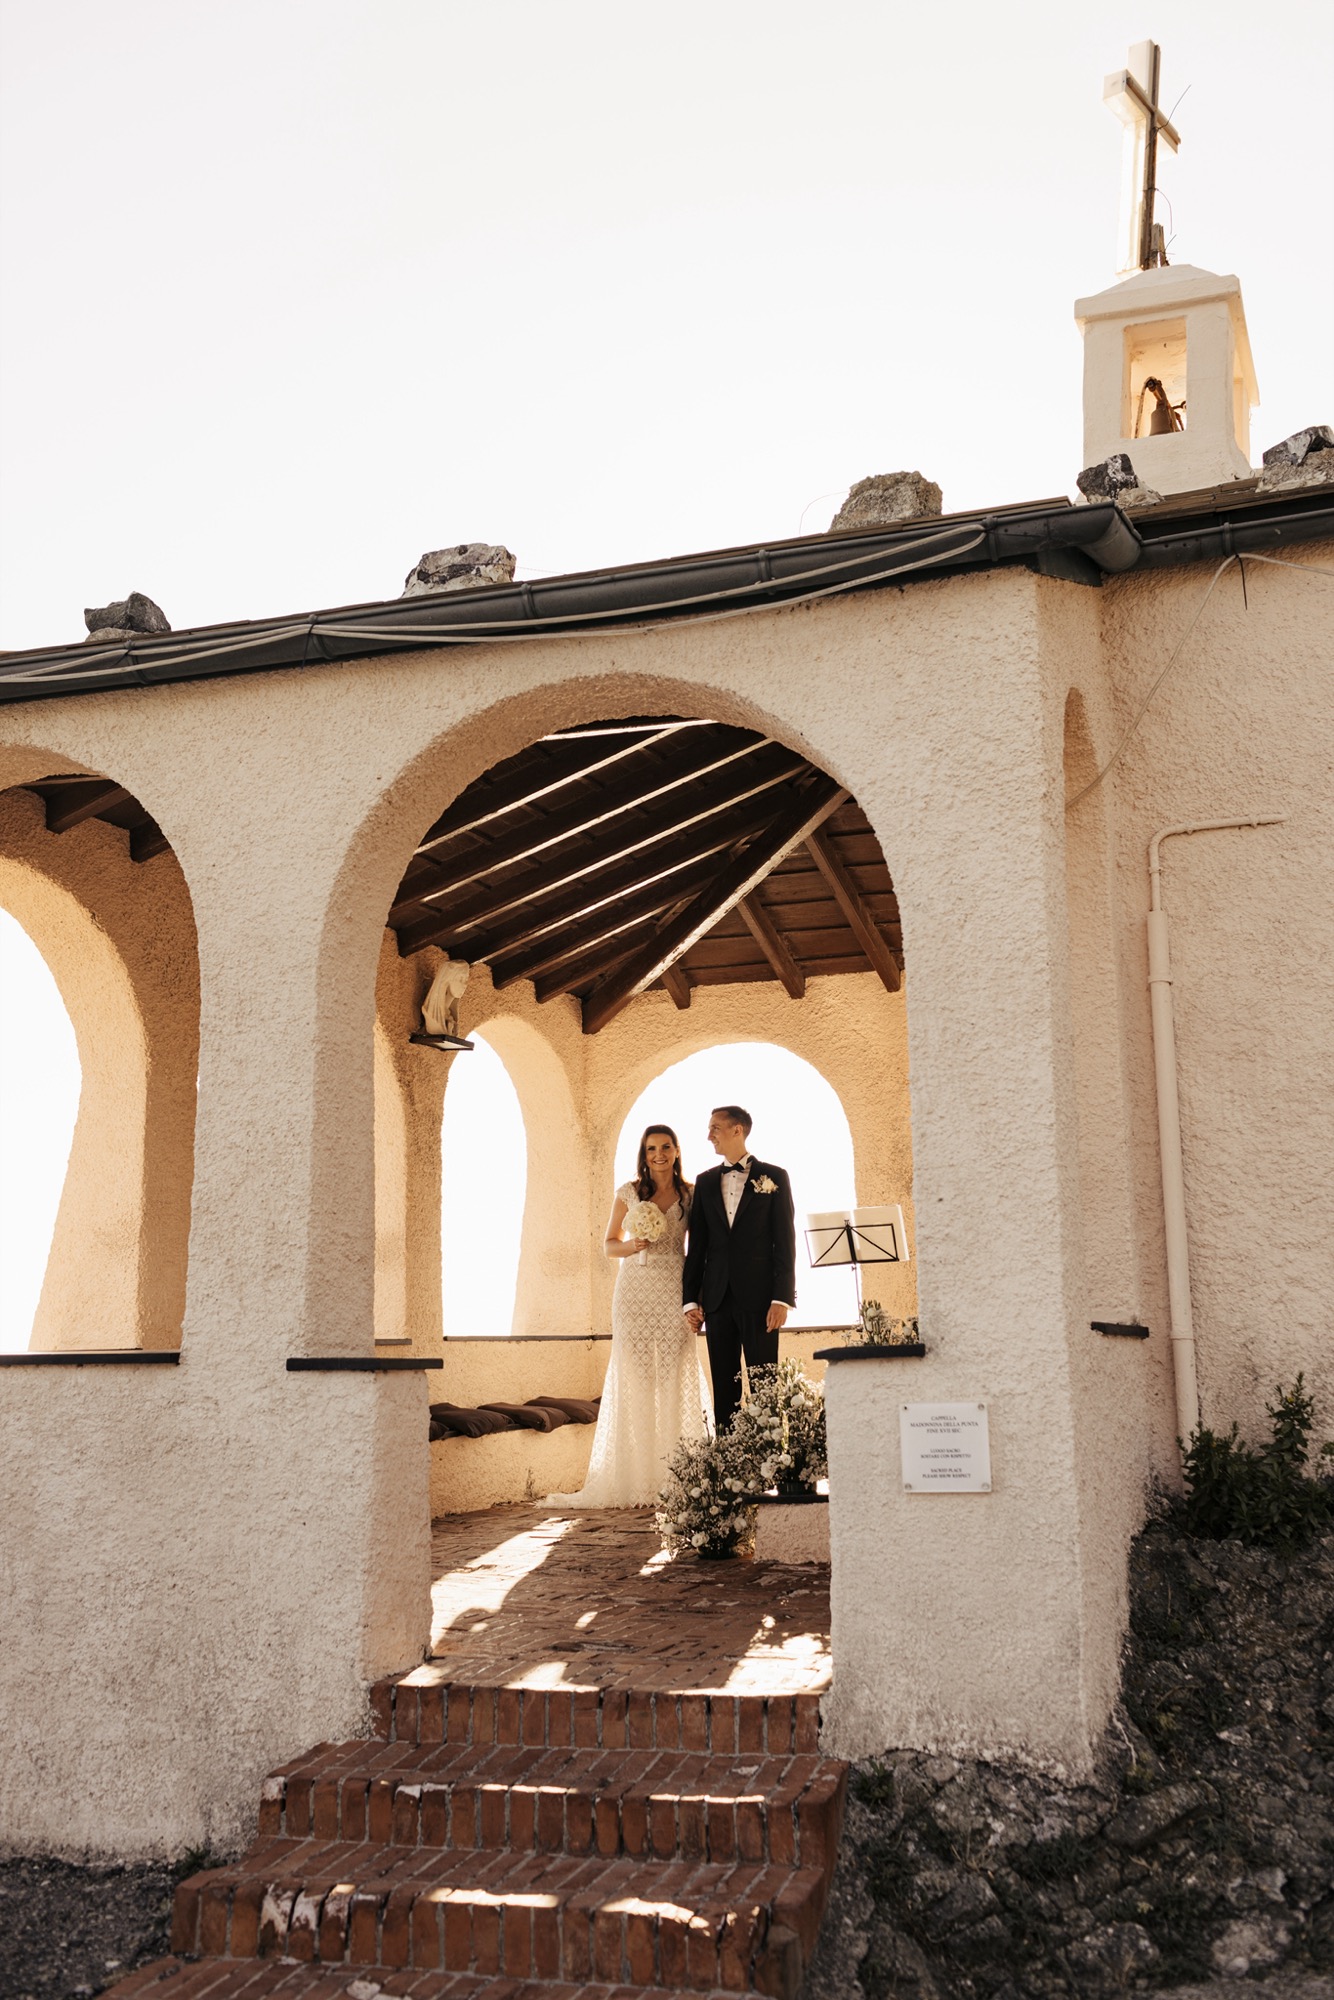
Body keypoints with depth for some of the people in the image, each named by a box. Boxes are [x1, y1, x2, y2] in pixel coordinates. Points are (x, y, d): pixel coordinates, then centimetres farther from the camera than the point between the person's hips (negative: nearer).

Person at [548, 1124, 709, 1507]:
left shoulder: (690, 1194, 6)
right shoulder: (628, 1193, 5)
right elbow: (608, 1246, 10)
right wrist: (633, 1245, -11)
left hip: (673, 1291, 0)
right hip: (634, 1290, 0)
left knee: (674, 1378, -2)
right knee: (634, 1378, -2)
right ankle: (633, 1479, 3)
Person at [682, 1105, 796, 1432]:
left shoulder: (774, 1177, 2)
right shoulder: (705, 1181, 14)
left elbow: (784, 1242, -2)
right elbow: (697, 1245, 12)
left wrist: (782, 1298, -10)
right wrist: (690, 1299, 5)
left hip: (759, 1296, -4)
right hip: (717, 1298, 4)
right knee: (724, 1387, 6)